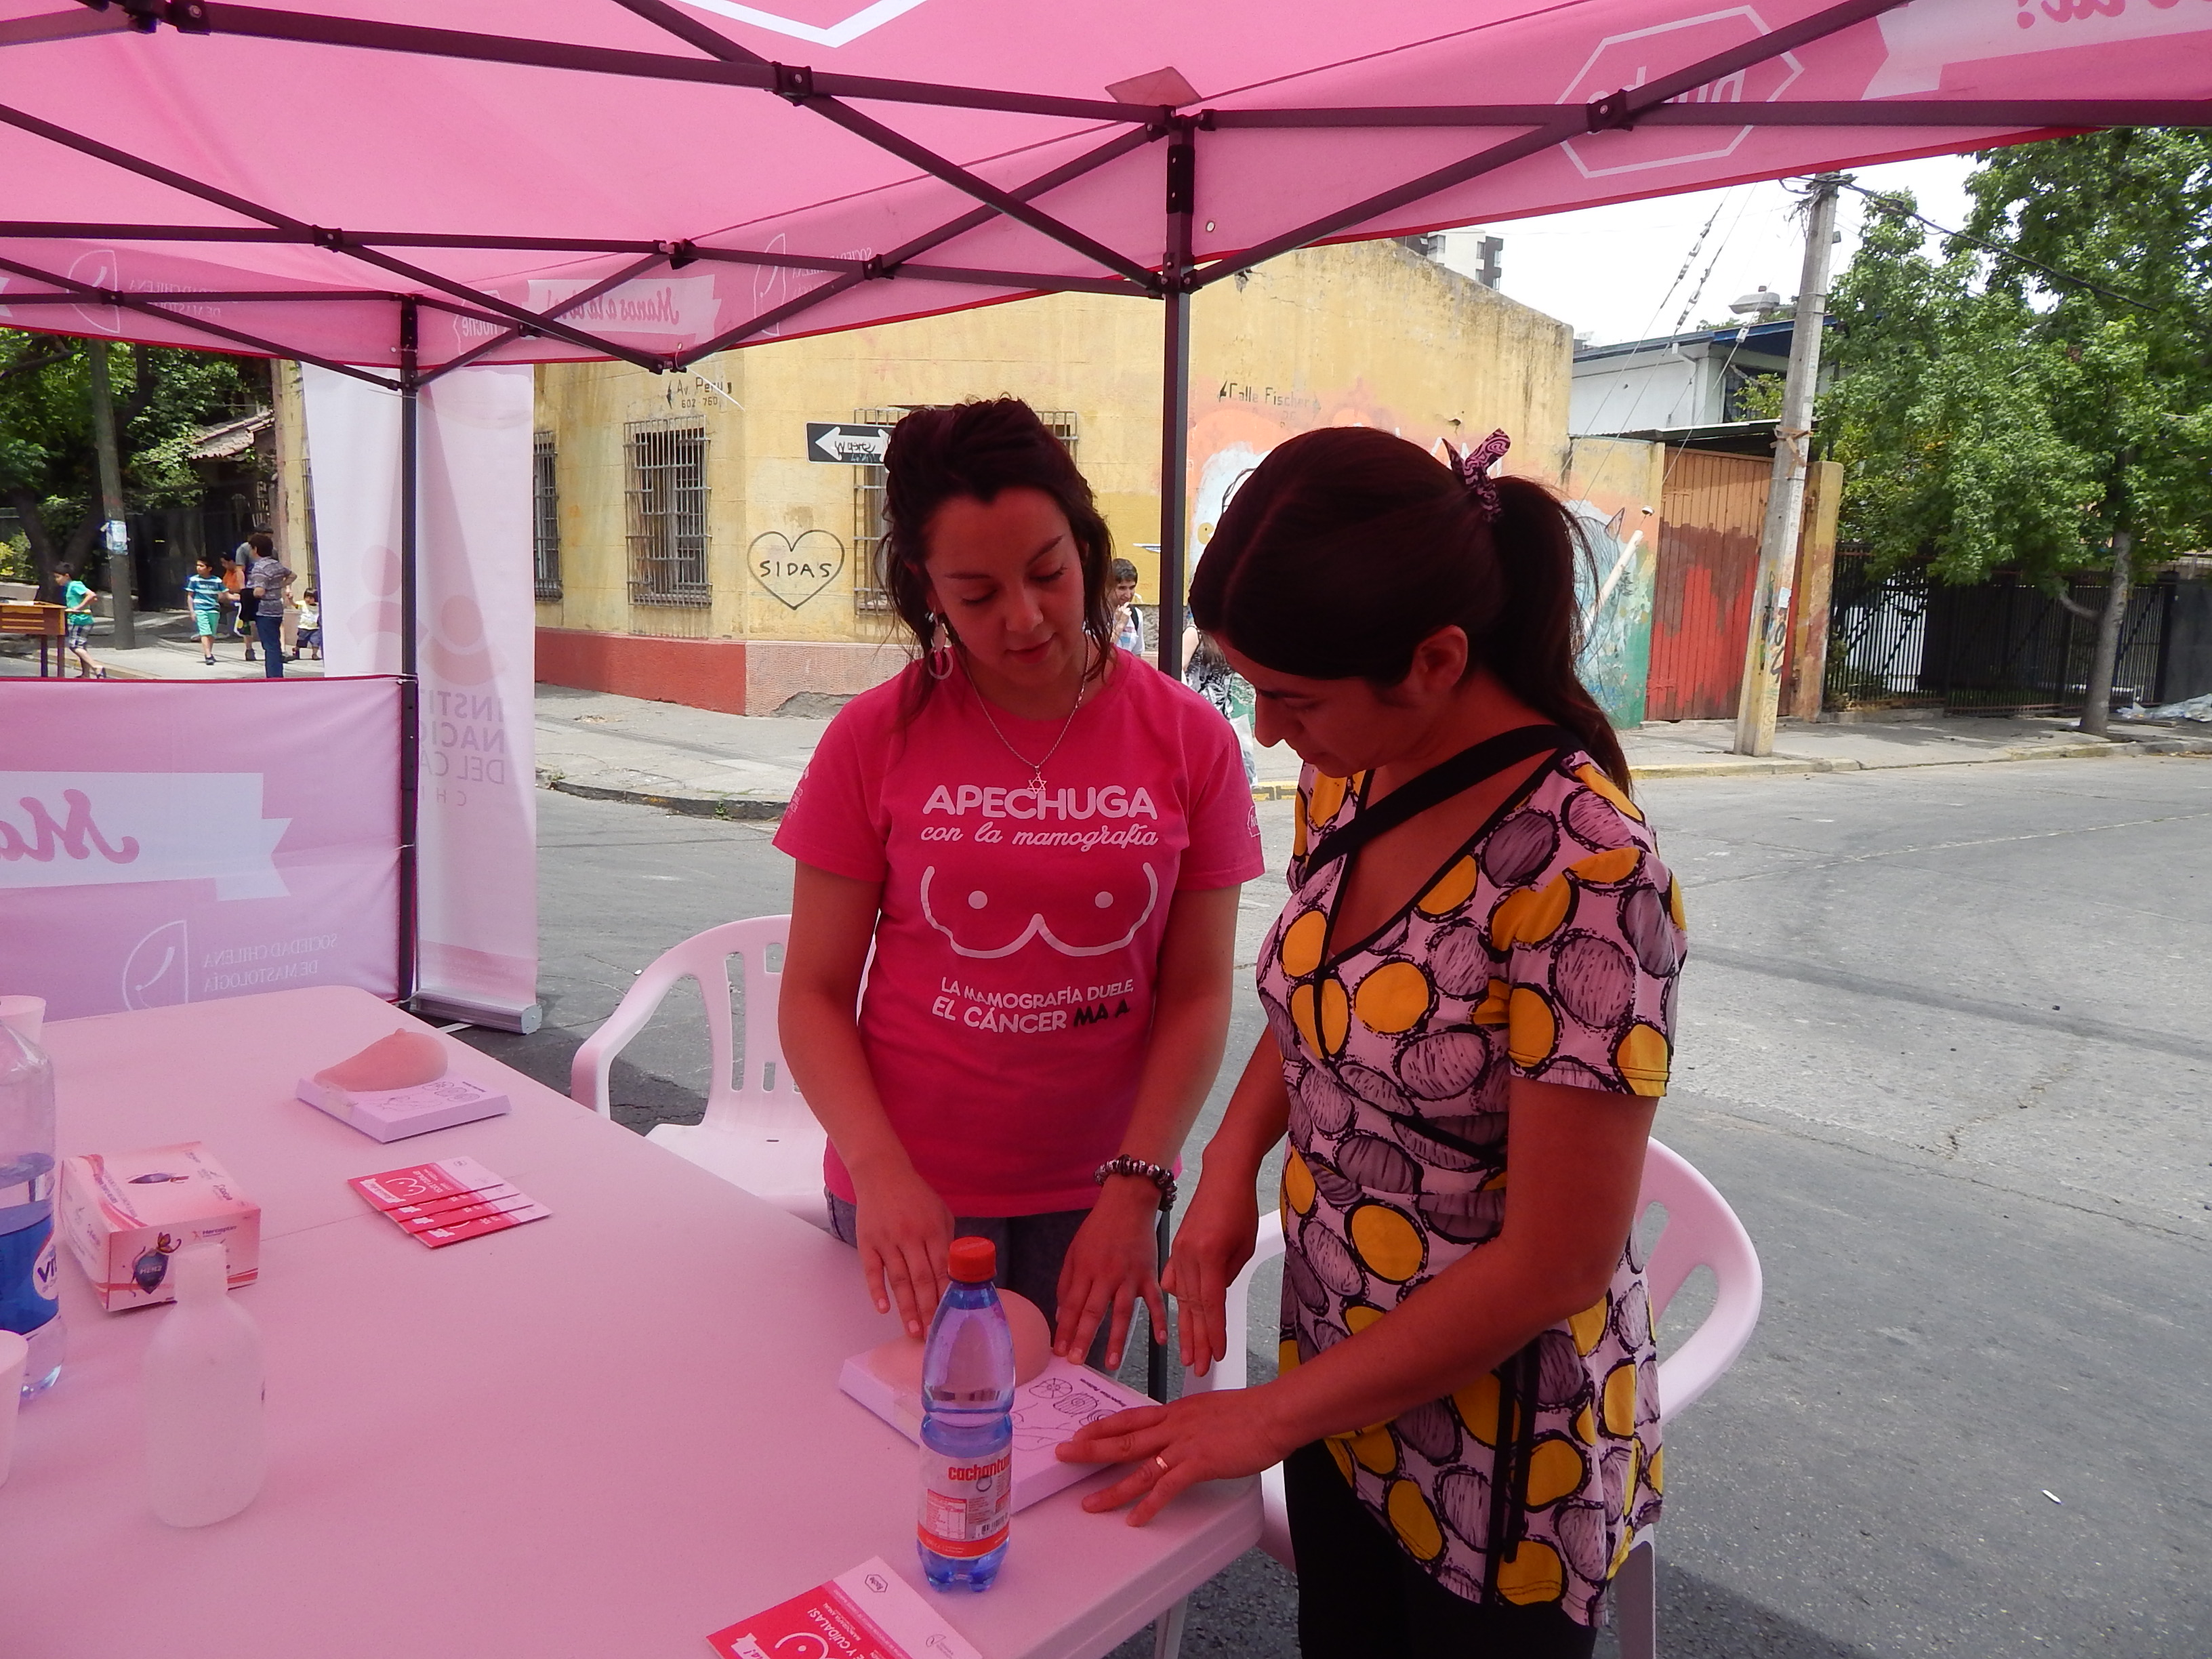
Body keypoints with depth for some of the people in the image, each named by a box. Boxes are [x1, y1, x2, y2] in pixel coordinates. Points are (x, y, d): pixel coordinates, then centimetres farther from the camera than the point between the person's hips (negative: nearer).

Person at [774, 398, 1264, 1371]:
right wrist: (880, 1170, -18)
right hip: (913, 1194, 0)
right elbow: (814, 992, -5)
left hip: (1099, 1191, 1)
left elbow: (1197, 995, -4)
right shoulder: (876, 740, -7)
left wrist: (1136, 1188, -13)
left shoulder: (1188, 740, -6)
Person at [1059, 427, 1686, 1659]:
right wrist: (1230, 1168, -6)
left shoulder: (1582, 874, -29)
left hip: (1498, 1454, -6)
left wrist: (1273, 1415, -16)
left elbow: (1557, 1264, -24)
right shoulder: (1349, 782, -7)